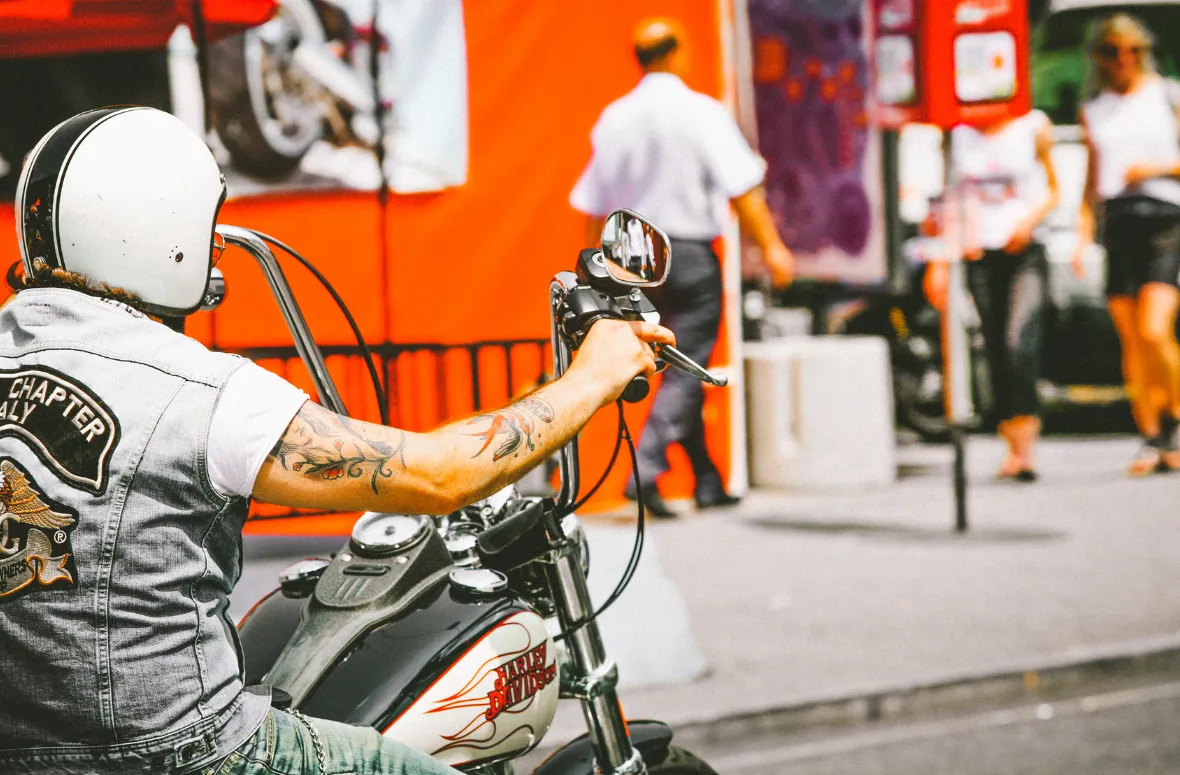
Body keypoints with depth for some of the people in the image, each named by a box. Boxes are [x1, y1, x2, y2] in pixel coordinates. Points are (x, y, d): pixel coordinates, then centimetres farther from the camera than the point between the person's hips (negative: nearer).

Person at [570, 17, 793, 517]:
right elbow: (740, 188, -13)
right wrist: (771, 247, -9)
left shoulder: (614, 119, 6)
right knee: (685, 372, -4)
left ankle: (707, 481, 18)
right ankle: (646, 468, -19)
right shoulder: (701, 112, -9)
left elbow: (594, 206, 10)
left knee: (680, 367, 14)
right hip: (690, 252, -5)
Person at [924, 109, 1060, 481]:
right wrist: (939, 263, 8)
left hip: (1025, 251, -2)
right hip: (980, 253, 2)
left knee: (1019, 343, -20)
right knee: (996, 352, 4)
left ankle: (1026, 442, -17)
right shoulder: (956, 133, 4)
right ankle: (1015, 449, 14)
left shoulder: (1034, 126, 1)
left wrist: (1030, 219, -10)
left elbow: (1054, 190, 10)